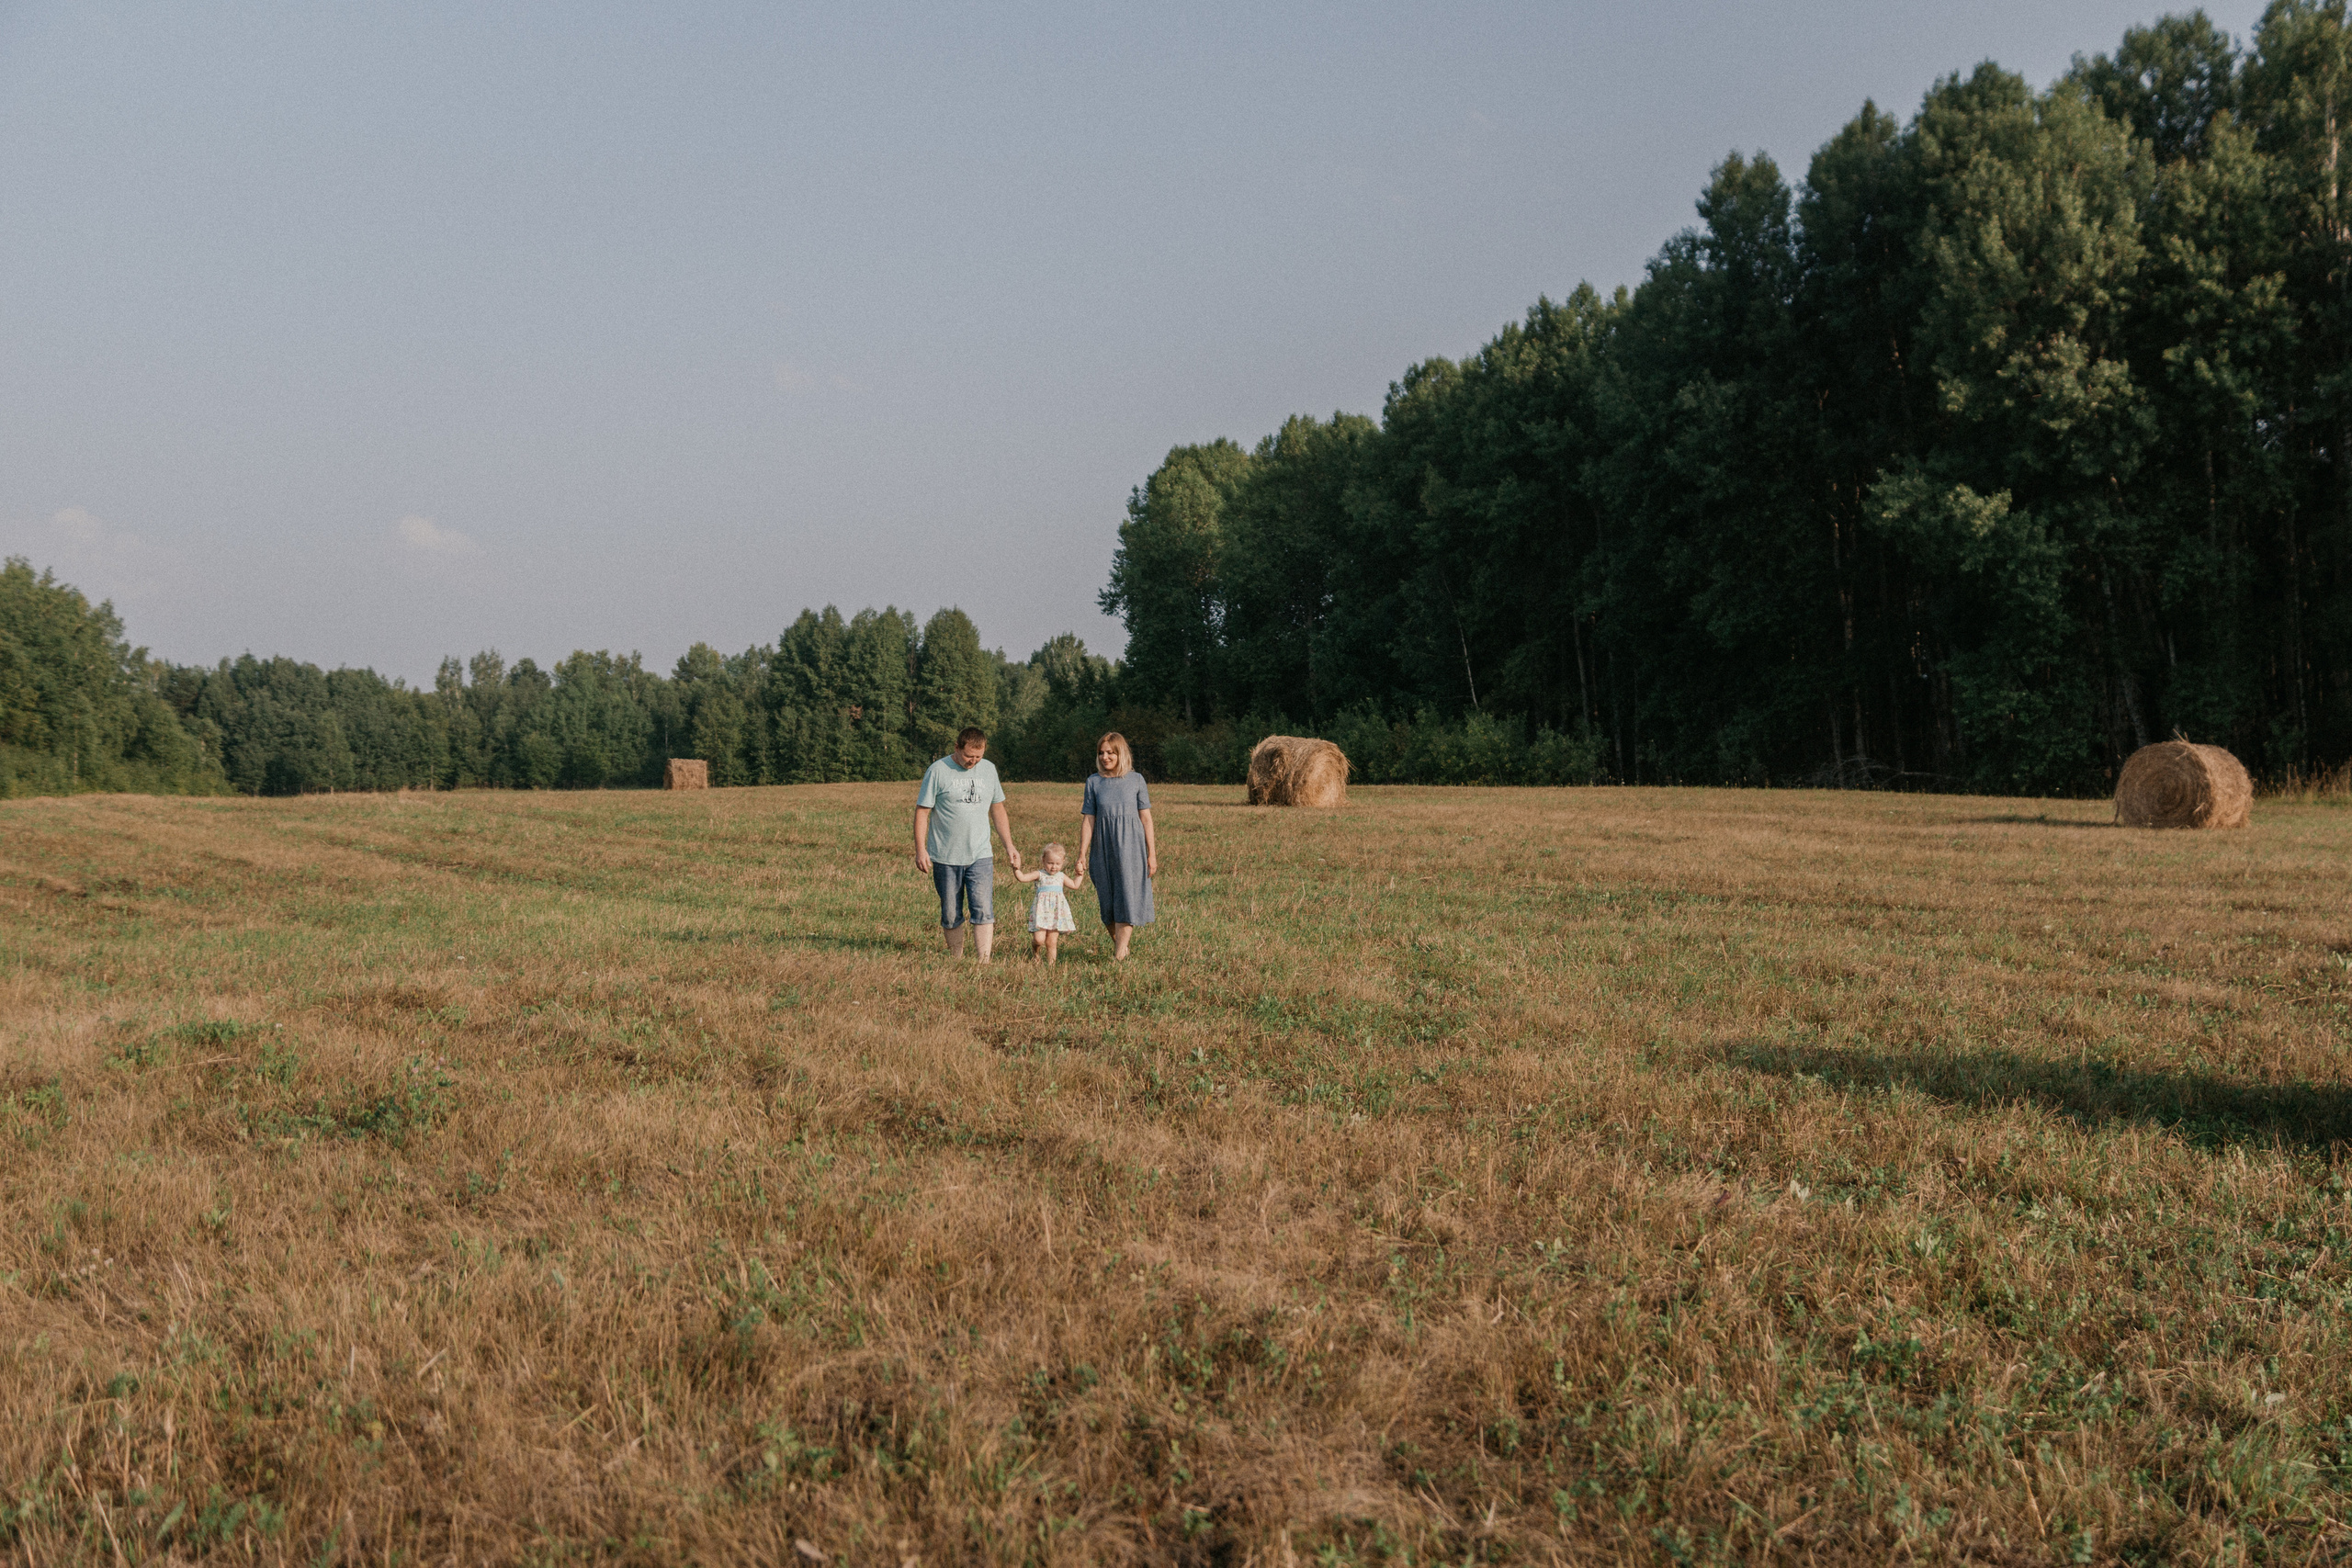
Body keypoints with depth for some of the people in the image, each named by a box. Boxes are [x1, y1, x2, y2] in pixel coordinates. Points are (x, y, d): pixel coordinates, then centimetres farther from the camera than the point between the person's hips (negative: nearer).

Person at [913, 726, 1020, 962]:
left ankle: (984, 961, -12)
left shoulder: (989, 769, 8)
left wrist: (1009, 846, 15)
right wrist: (921, 849, -11)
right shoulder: (938, 771, -5)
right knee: (951, 915, 6)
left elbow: (998, 810, 18)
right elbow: (922, 812, -4)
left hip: (980, 856, 2)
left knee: (983, 909, -11)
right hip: (945, 858, -2)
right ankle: (955, 960, 18)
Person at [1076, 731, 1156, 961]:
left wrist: (1152, 853, 0)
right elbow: (1088, 820, 3)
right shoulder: (1094, 782, 5)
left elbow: (1145, 818, 3)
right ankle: (1118, 943, 24)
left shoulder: (1136, 779, 2)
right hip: (1102, 849, 2)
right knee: (1108, 901, 6)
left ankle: (1119, 954, -13)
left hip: (1130, 847, -2)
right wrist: (1082, 854, -3)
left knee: (1127, 897, -9)